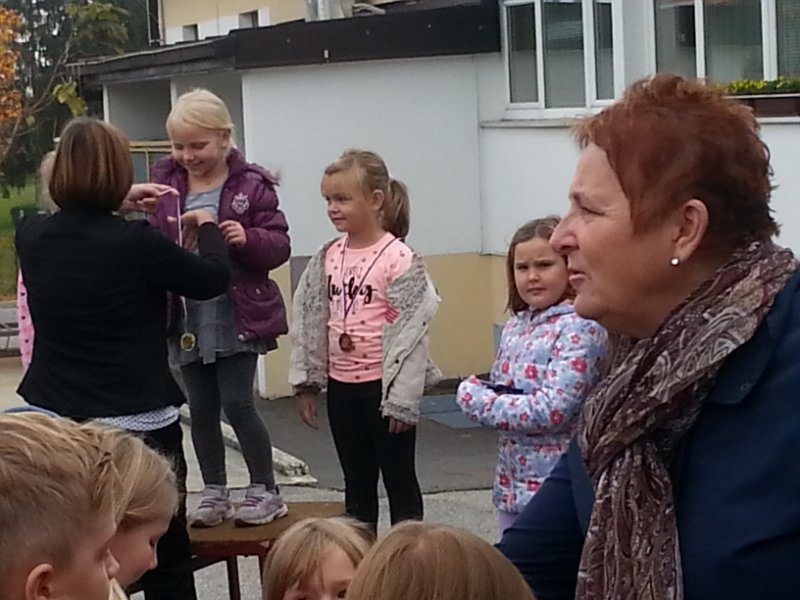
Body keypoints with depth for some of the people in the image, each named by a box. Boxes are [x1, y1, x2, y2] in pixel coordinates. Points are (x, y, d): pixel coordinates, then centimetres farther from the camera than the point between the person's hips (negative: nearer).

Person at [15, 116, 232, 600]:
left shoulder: (30, 237, -3)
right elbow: (214, 278, -2)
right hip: (139, 421, -5)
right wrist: (206, 226, 16)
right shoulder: (138, 242, -18)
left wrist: (120, 202, 29)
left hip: (54, 420, 5)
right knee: (166, 559, 11)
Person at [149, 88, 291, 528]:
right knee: (201, 409, 11)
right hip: (187, 320, 4)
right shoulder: (165, 185, 4)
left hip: (237, 317, -4)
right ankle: (214, 493, 24)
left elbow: (279, 245, -5)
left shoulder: (251, 186, -5)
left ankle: (265, 491, 12)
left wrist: (249, 239, -24)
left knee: (237, 404, -3)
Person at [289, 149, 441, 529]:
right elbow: (309, 322, 10)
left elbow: (410, 331, -15)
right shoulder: (328, 258, 4)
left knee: (399, 481, 6)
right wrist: (306, 381, 7)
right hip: (341, 386, 6)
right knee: (356, 483, 16)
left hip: (383, 385, -6)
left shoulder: (398, 259, -14)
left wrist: (402, 398, -16)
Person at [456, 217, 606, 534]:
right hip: (512, 483, 8)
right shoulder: (515, 326, 9)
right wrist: (475, 391, -7)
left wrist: (476, 399, -13)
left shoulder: (580, 328, -15)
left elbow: (552, 411, -22)